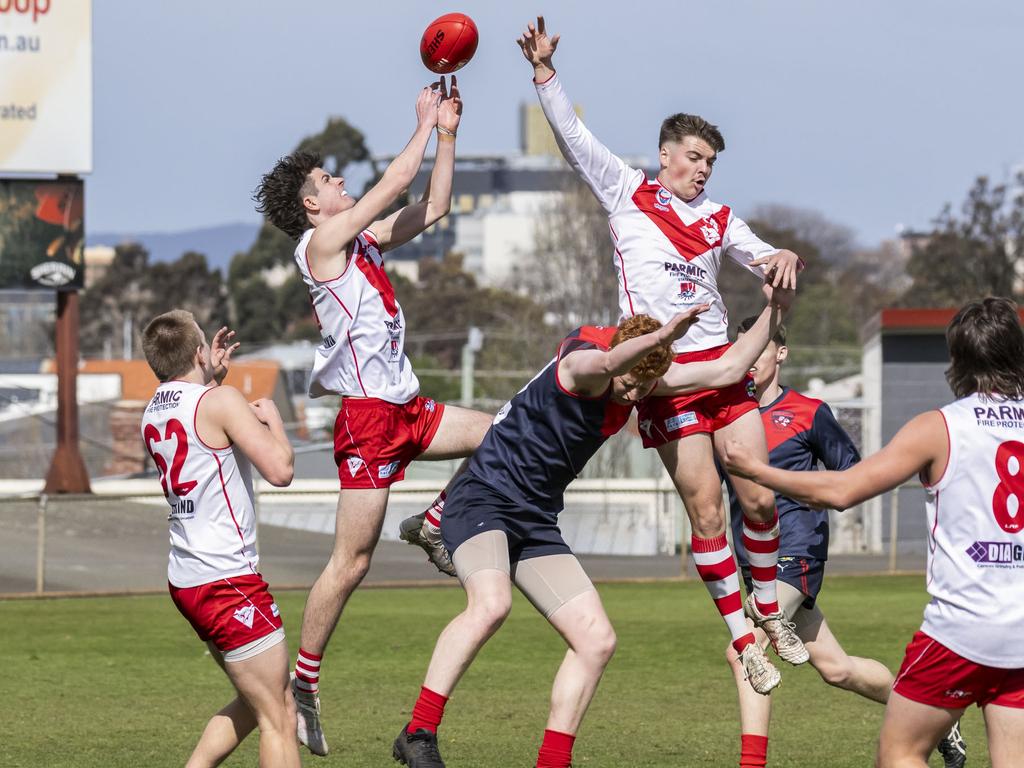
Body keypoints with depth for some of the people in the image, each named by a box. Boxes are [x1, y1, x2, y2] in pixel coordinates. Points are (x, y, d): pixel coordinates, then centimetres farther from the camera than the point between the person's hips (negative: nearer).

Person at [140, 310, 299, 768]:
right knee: (278, 719, -7)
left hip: (186, 578, 9)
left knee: (255, 703, 22)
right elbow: (280, 470, -19)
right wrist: (272, 418, -2)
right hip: (226, 580, -9)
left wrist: (214, 377, 30)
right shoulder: (220, 401, -13)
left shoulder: (153, 413, 12)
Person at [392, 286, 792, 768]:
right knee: (491, 604, -35)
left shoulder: (637, 381, 8)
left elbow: (728, 370, 15)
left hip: (537, 522, 8)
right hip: (482, 498, -8)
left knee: (597, 640, -2)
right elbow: (603, 363, -43)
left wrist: (774, 312, 7)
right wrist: (661, 336, -59)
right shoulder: (580, 360, -16)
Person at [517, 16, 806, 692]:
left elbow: (765, 259, 9)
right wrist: (544, 71, -5)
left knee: (759, 498, -2)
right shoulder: (626, 193, 8)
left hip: (723, 363, 3)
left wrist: (783, 260, -15)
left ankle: (769, 610, 20)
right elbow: (573, 136, 5)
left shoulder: (718, 220, 16)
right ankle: (742, 637, 4)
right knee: (706, 509, -6)